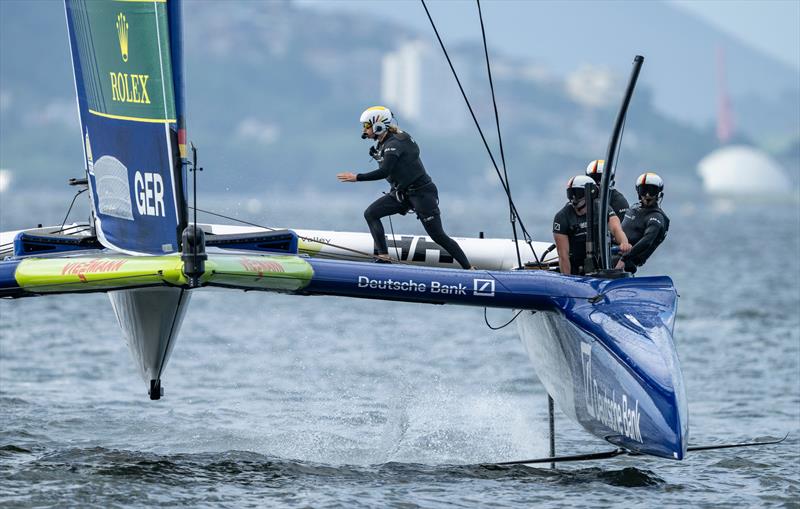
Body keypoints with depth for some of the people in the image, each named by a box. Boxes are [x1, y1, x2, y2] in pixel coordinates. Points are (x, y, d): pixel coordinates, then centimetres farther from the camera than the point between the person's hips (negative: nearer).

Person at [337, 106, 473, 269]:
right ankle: (382, 256, -6)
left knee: (437, 235, -8)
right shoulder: (384, 143, 8)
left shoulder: (394, 144, -21)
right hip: (402, 193, 10)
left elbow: (384, 172, -31)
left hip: (421, 192, -10)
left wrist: (357, 177, -26)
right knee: (370, 214, -2)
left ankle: (468, 268, -2)